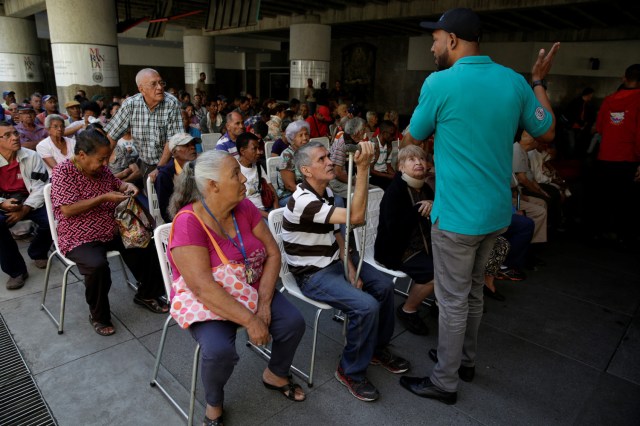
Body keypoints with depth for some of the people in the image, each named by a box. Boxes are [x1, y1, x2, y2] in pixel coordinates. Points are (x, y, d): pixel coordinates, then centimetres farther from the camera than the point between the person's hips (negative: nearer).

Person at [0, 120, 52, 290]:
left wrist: (24, 210, -20)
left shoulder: (31, 157, -6)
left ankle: (37, 252, 11)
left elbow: (40, 187, -10)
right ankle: (16, 271, -13)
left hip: (30, 202, 0)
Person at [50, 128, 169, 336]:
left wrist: (127, 186, -1)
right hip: (80, 239, -7)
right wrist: (104, 198, -24)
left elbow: (116, 183, 23)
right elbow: (67, 210, -22)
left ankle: (146, 294, 16)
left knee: (149, 245, -5)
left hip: (112, 231, 7)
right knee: (98, 266, -34)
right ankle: (98, 316, -7)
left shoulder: (101, 169, 4)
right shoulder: (63, 172, -14)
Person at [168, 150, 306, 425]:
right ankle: (214, 403, 5)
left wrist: (263, 303, -17)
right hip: (207, 304, -5)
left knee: (293, 322, -10)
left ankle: (276, 375, 22)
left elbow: (273, 254, -5)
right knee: (219, 350, -30)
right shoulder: (189, 222, -26)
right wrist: (250, 321, -30)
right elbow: (203, 288, -31)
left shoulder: (245, 207, -8)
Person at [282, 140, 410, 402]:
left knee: (384, 286, 4)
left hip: (333, 262, 9)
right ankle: (350, 371, 0)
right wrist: (363, 168, -38)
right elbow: (356, 216, -36)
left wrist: (351, 269, -1)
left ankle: (377, 347, 24)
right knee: (366, 306, -24)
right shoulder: (302, 201, -28)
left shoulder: (327, 191, 4)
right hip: (312, 275, -9)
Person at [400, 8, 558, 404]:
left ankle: (444, 382, 23)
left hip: (458, 215, -7)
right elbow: (547, 131, 13)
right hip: (497, 211, 7)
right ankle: (466, 360, 41)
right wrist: (539, 80, 24)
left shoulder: (440, 82, -15)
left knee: (453, 300, 6)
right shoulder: (514, 81, 1)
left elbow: (412, 139, -2)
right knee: (473, 292, 22)